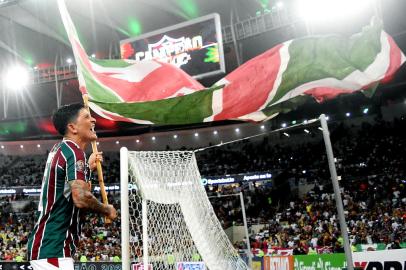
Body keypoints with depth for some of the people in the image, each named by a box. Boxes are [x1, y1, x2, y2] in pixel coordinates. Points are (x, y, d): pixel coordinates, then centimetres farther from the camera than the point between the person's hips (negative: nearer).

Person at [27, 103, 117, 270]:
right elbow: (81, 198, -28)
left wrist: (88, 167, 22)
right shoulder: (74, 151, -16)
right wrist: (107, 210, -10)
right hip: (53, 249, -10)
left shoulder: (60, 149, 13)